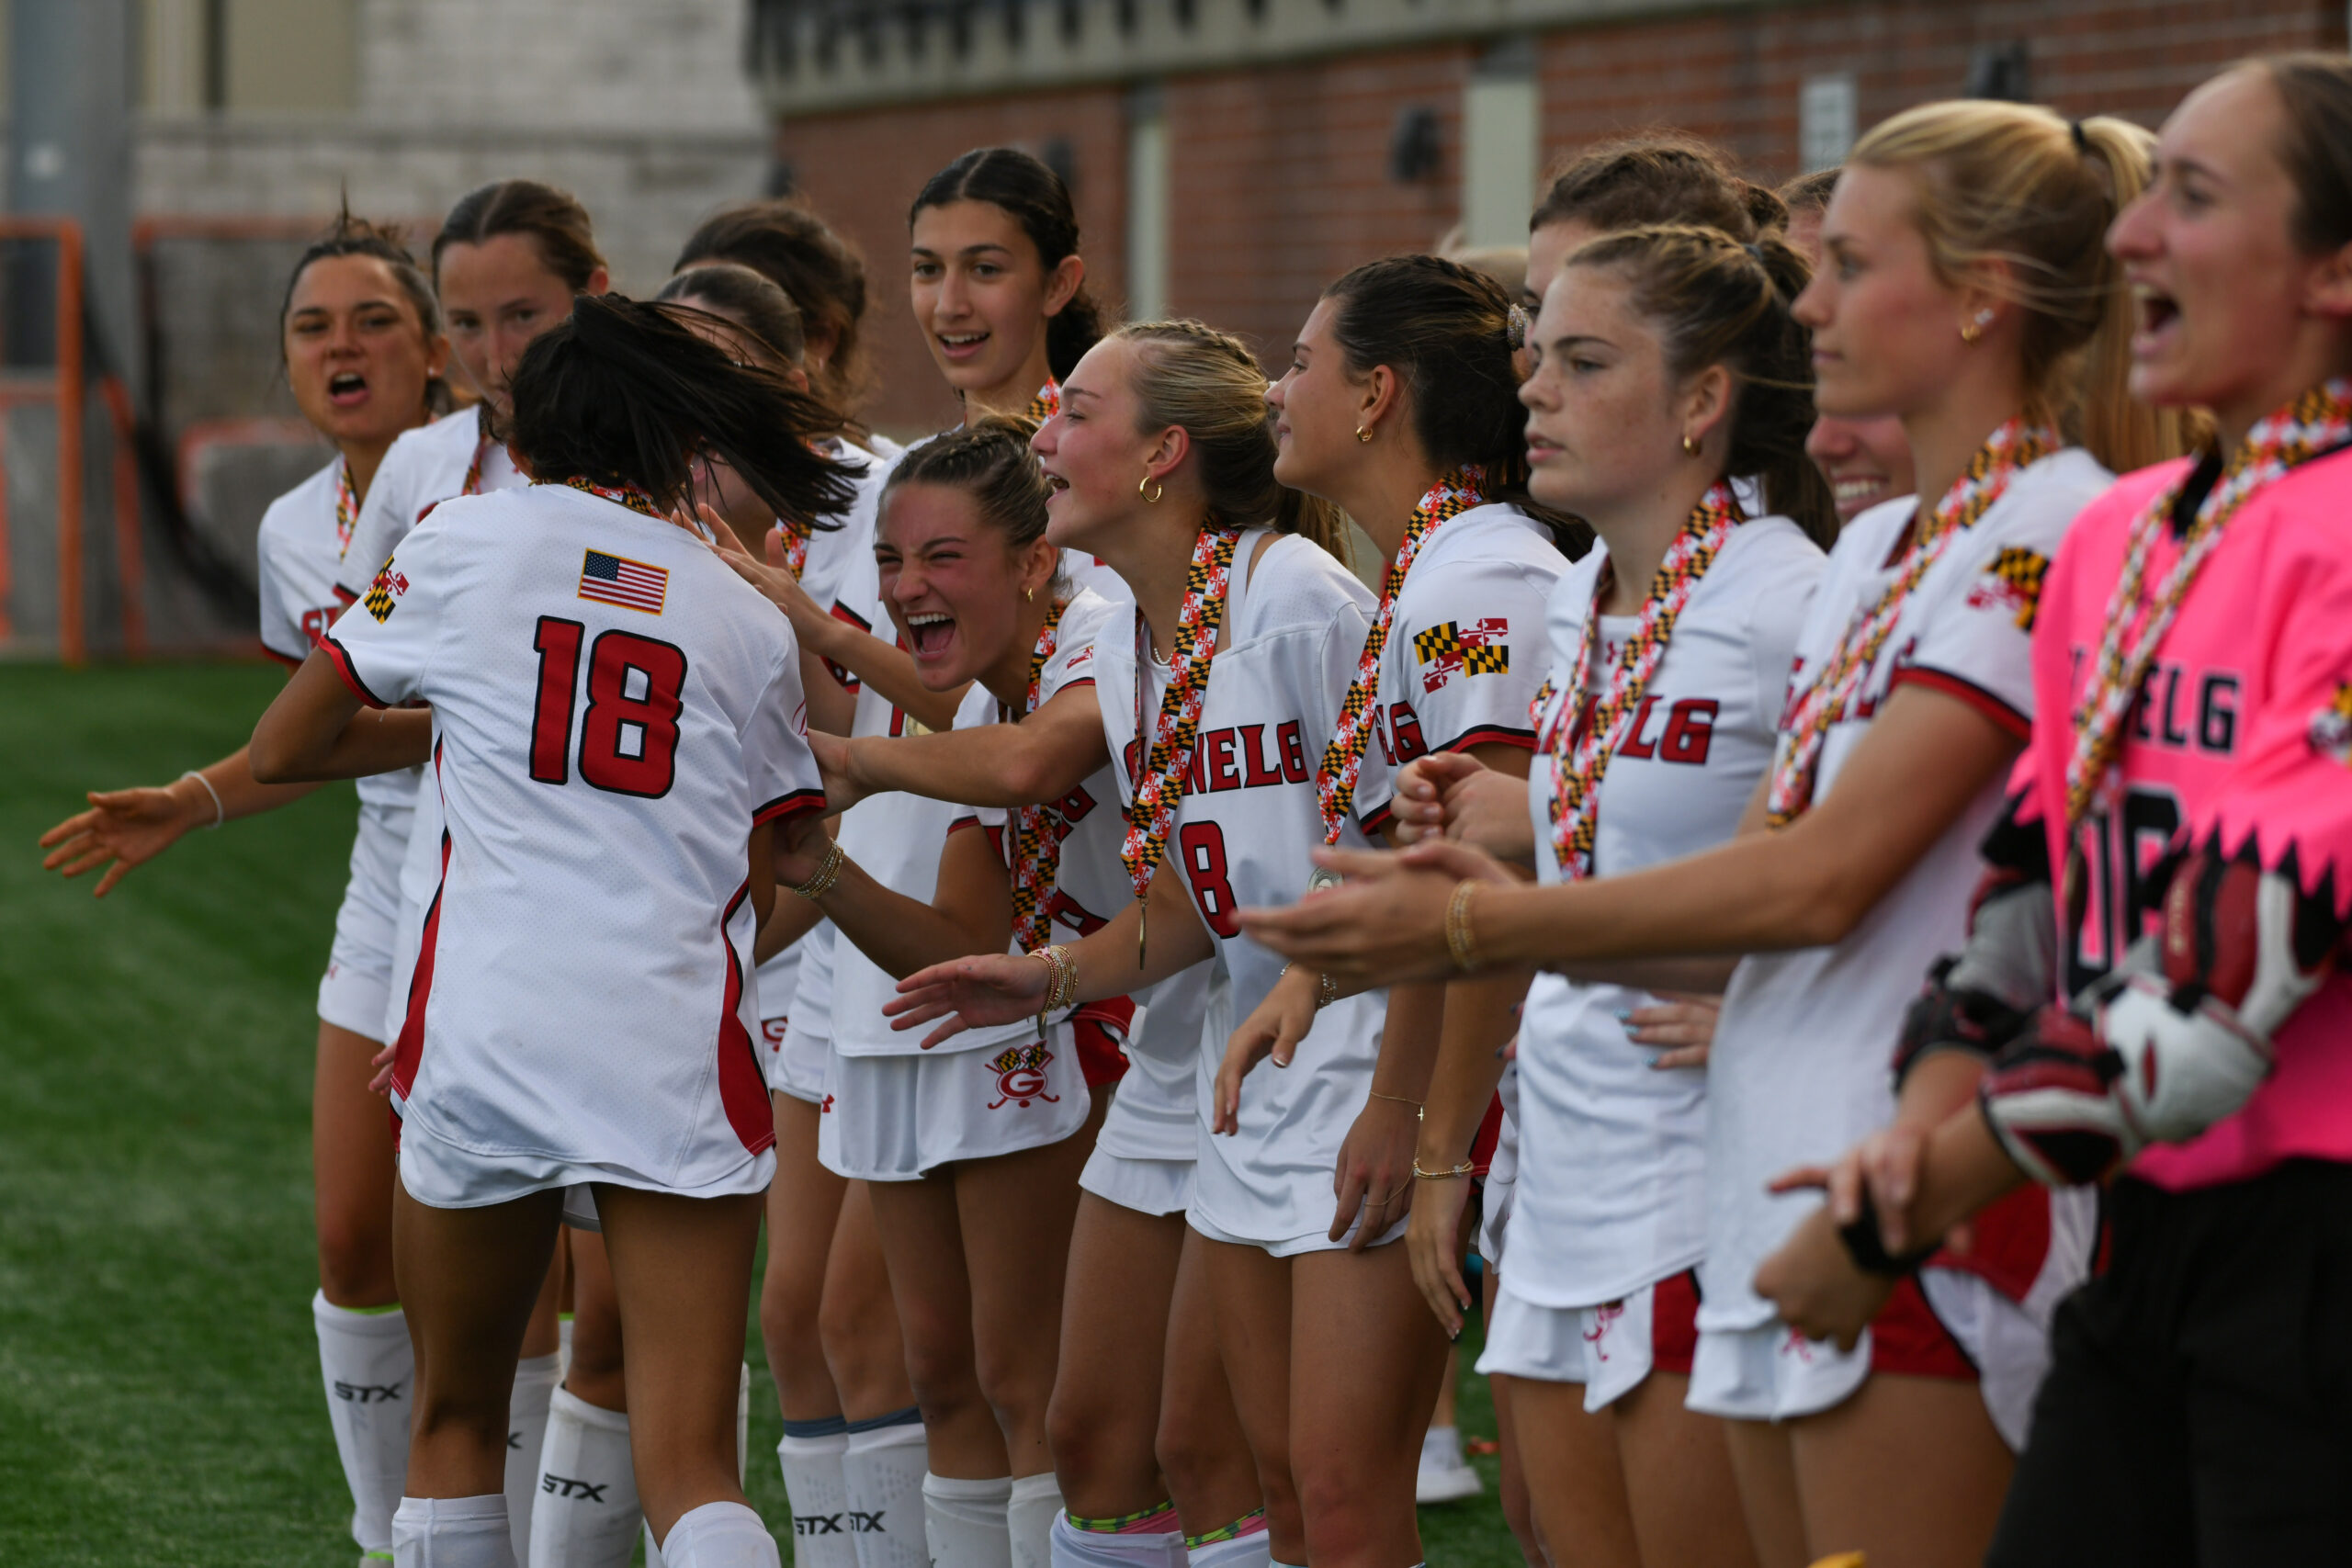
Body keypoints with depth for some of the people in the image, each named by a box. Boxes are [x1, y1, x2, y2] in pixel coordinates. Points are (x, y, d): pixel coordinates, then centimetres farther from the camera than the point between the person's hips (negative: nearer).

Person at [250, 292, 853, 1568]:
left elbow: (283, 749, 13)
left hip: (490, 1029, -1)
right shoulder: (749, 622, 14)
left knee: (454, 1423, 19)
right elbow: (778, 892, 14)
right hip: (681, 1051, 1)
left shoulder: (464, 539, 8)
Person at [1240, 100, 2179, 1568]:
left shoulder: (2051, 533, -12)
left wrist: (1471, 926, -13)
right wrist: (1499, 903, -2)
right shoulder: (1874, 547, 17)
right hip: (1781, 1174, 9)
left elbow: (1821, 879, -18)